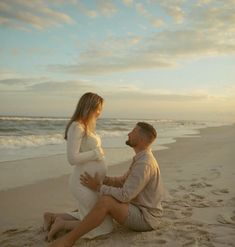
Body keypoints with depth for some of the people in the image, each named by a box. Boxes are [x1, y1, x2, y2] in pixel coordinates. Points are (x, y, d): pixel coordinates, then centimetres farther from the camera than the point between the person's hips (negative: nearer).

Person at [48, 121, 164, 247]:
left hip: (145, 218, -10)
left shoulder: (144, 164, -26)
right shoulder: (142, 159, 8)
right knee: (105, 200, 12)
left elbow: (125, 195, -29)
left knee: (106, 201, -29)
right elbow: (122, 181, 15)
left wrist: (98, 187, -18)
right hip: (140, 210, 10)